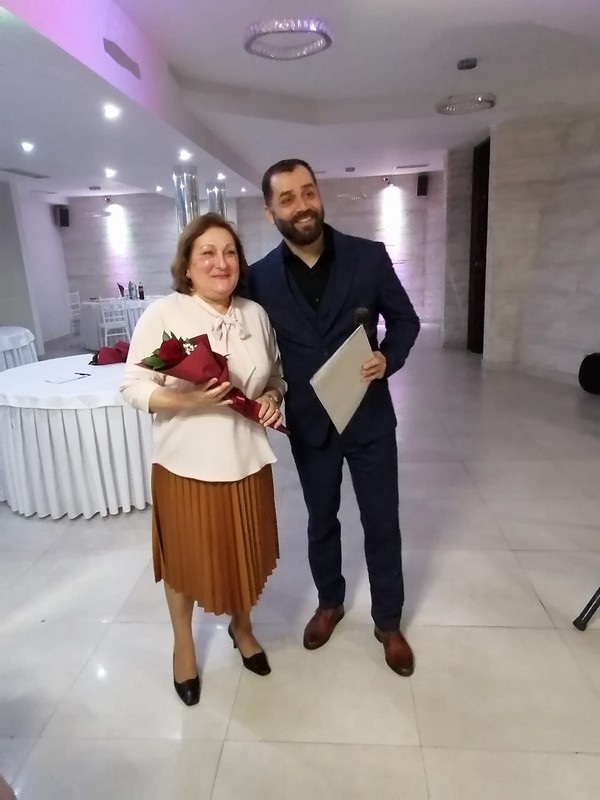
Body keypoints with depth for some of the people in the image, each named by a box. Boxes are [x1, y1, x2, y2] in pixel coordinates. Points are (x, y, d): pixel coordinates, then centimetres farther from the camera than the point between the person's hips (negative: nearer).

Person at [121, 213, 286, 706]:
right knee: (187, 559, 16)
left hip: (246, 462, 4)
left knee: (244, 554, 20)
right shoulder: (162, 314, -11)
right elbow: (133, 388, -11)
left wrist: (271, 398, -10)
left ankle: (242, 628, 50)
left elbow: (275, 375, 12)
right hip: (186, 465, -3)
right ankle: (183, 644, 44)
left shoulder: (256, 314, 1)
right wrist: (187, 399, -27)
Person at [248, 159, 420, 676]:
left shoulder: (369, 257, -8)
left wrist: (389, 359, -17)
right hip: (308, 425, 1)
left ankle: (388, 621, 34)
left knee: (381, 523, 11)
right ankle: (330, 603, 44)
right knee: (321, 521, 19)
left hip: (370, 419, -1)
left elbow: (405, 319, 1)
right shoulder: (260, 277, -5)